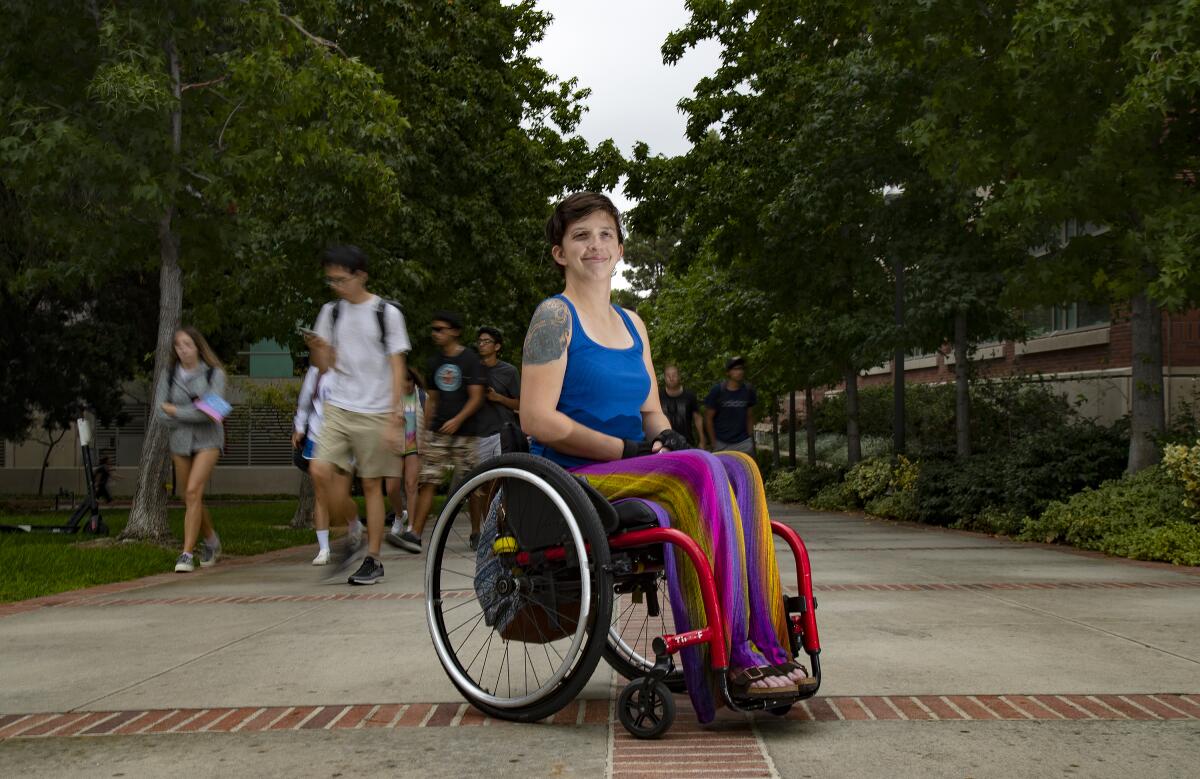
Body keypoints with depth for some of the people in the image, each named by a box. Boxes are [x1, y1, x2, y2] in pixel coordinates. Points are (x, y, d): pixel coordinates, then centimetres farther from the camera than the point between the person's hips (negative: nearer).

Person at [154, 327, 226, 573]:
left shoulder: (214, 373, -7)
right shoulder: (169, 375, 3)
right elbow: (160, 412, -3)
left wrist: (175, 410, -12)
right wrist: (193, 414, -14)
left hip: (208, 440, -4)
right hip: (180, 441, 4)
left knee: (193, 491, -17)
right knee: (191, 498, 11)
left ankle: (187, 554, -13)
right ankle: (211, 541, 35)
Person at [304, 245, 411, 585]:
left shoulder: (387, 313, -3)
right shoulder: (330, 312, 10)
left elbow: (397, 368, -3)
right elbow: (325, 366, 12)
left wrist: (394, 420, -9)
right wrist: (317, 349, -12)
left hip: (375, 413, -3)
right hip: (338, 408, 4)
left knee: (371, 484, 1)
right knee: (321, 472, -14)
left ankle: (373, 560, 11)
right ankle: (352, 529, 9)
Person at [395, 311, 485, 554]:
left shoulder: (470, 359, -2)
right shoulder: (435, 361, 15)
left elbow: (476, 397, -8)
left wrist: (458, 420, -21)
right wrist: (424, 429, 14)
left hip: (464, 432, -4)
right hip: (437, 432, 4)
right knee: (427, 482, -5)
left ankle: (475, 533, 16)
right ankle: (415, 534, -10)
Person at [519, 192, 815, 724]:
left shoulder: (631, 325, 22)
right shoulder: (556, 316, -1)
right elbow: (537, 420, -10)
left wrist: (665, 436, -1)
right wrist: (627, 449, -14)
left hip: (633, 475, 6)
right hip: (573, 481, -6)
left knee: (740, 467, -22)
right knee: (700, 470, -31)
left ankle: (766, 645, -28)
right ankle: (730, 656, -32)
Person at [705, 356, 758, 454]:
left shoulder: (748, 391, 1)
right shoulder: (717, 391, -6)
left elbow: (750, 416, 11)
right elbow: (708, 418, -2)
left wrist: (750, 438, 6)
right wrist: (714, 443, -4)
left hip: (743, 443, 2)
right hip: (722, 444, -2)